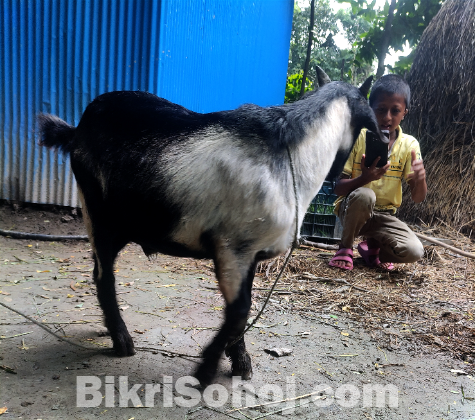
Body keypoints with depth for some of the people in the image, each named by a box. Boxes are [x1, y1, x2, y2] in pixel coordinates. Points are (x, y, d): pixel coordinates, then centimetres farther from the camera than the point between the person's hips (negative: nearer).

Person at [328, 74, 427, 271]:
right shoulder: (357, 138, -11)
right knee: (365, 195, -36)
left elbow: (418, 198, -6)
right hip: (352, 209, -2)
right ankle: (345, 247, -8)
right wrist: (364, 178, -34)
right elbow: (338, 188, -14)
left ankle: (372, 247, 11)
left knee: (414, 251, -22)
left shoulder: (409, 145, -4)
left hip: (384, 215, 3)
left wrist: (420, 179, -30)